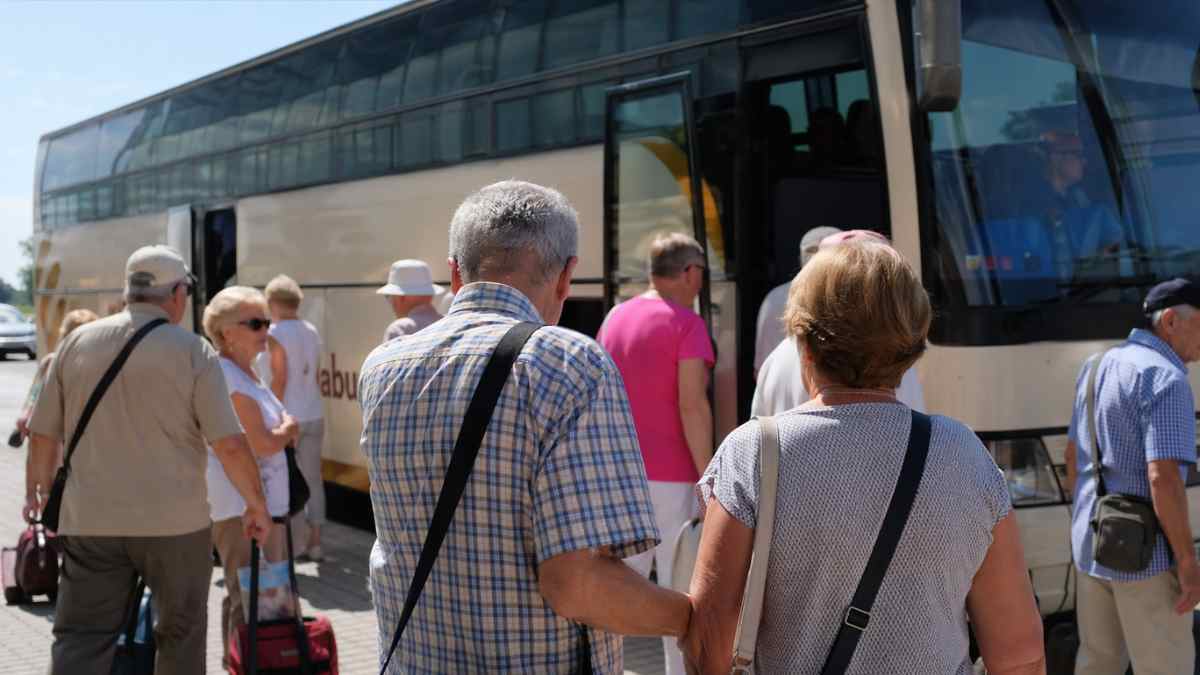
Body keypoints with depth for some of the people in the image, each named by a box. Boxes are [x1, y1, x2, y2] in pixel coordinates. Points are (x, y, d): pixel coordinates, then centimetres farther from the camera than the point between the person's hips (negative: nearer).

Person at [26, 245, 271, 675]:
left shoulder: (78, 342, 5)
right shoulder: (192, 350, -6)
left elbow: (44, 431, 11)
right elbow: (230, 444, -11)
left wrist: (42, 485, 28)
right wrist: (256, 504, 2)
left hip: (91, 521, 3)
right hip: (175, 523, -3)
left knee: (79, 640, 6)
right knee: (180, 636, 15)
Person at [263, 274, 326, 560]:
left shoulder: (276, 333, -10)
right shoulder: (312, 332, 9)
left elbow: (279, 379, -14)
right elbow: (312, 374, 10)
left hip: (289, 417, -6)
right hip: (314, 415, 6)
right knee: (313, 479, 9)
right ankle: (315, 542, 13)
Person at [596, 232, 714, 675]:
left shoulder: (614, 318, 10)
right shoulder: (685, 323, -11)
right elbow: (692, 405, -18)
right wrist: (707, 476, -14)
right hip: (670, 474, -6)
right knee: (679, 585, 3)